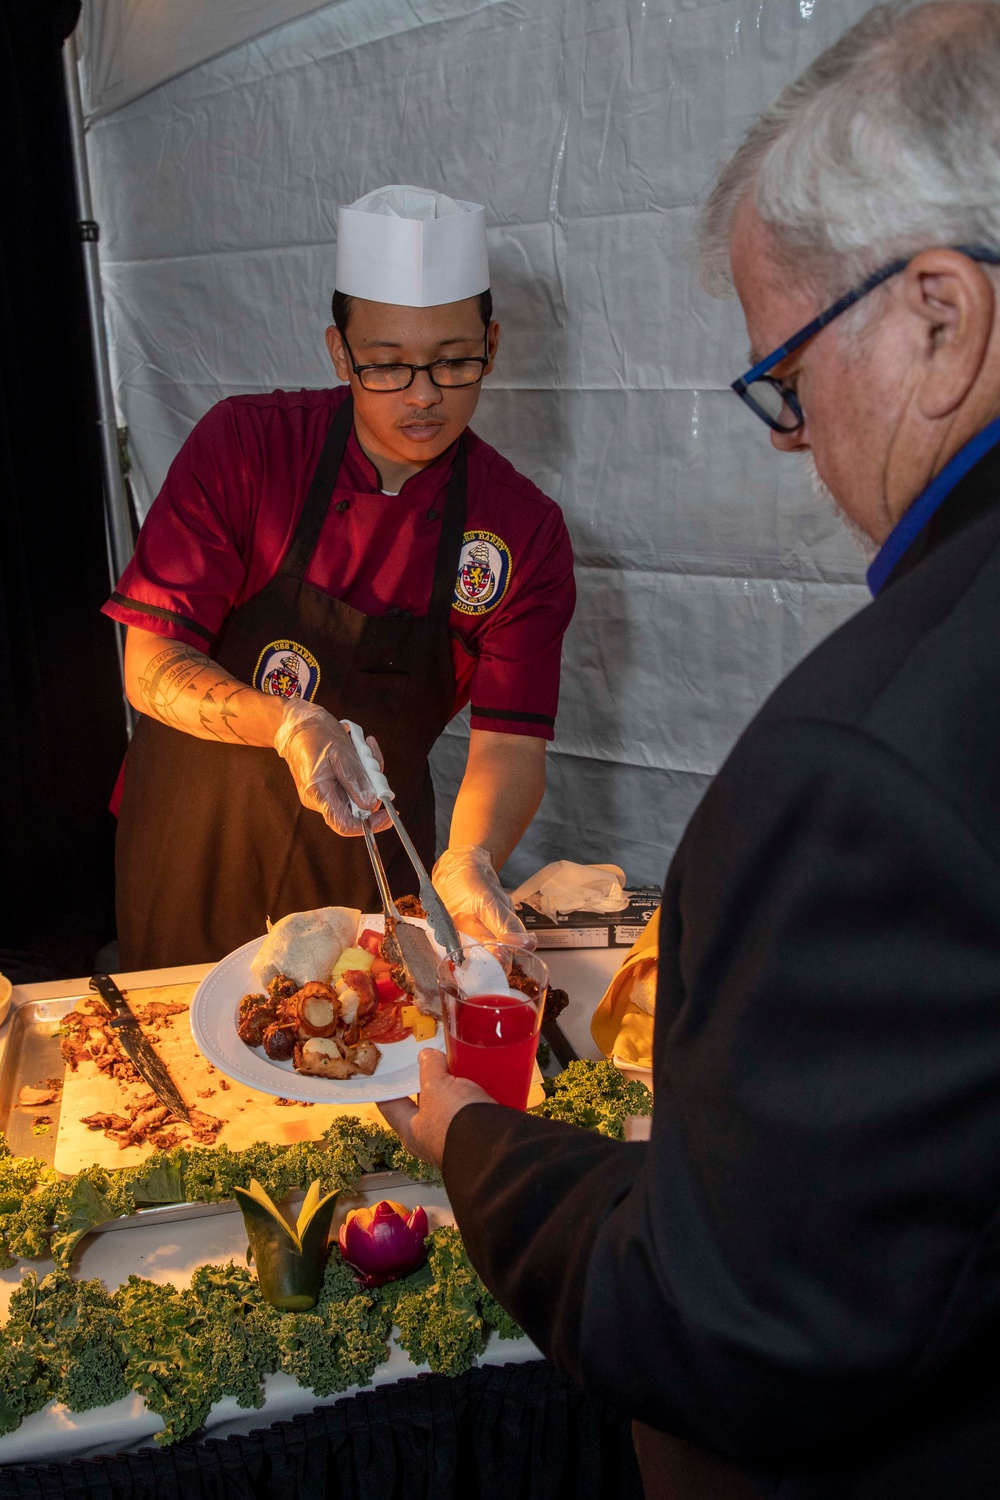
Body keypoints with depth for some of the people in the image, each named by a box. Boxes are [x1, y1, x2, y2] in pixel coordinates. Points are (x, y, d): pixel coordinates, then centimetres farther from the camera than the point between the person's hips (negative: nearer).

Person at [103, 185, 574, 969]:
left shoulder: (526, 530, -13)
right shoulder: (241, 445, -17)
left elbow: (511, 738, -15)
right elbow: (150, 668, -20)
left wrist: (470, 860, -36)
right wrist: (287, 723, -39)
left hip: (367, 850, 1)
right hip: (195, 836, 0)